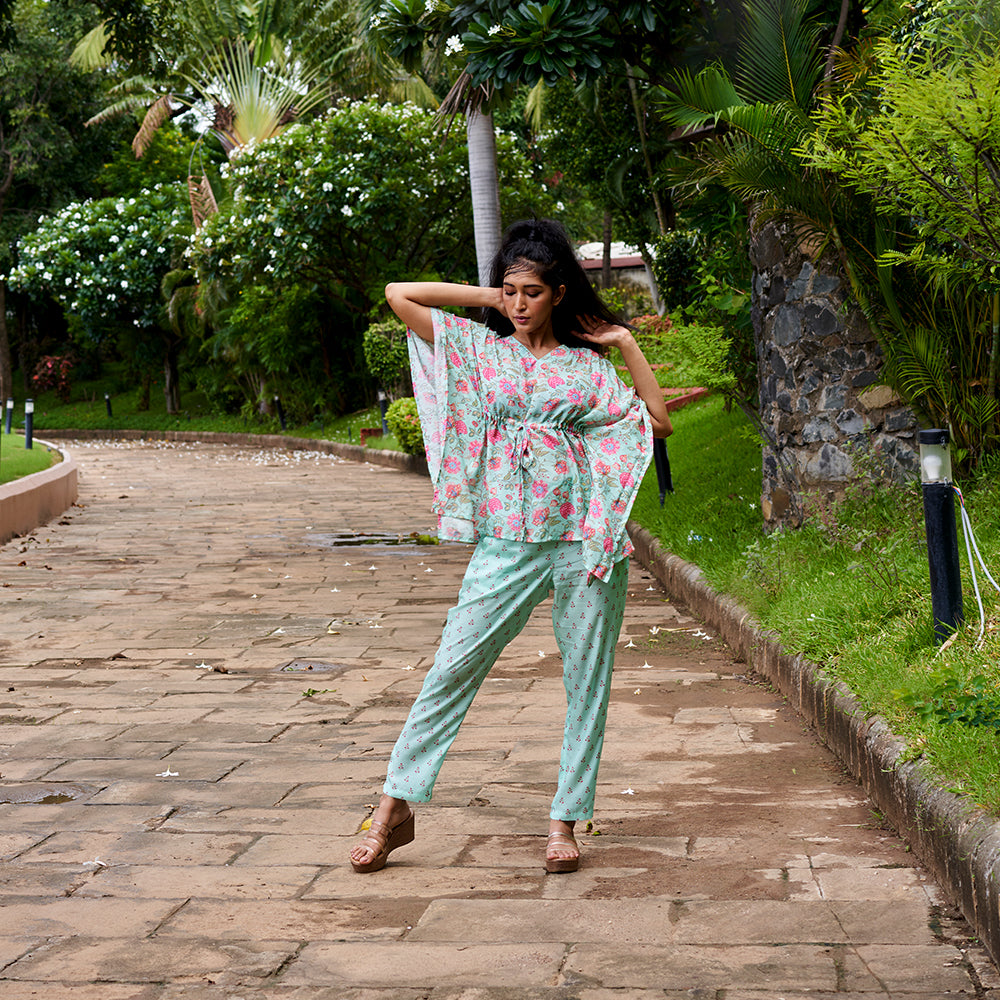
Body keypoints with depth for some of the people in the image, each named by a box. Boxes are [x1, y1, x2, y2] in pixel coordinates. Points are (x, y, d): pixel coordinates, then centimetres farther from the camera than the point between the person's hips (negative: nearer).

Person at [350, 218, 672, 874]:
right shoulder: (479, 348, 9)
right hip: (507, 542, 0)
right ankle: (396, 808, 2)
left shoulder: (587, 364, 9)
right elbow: (398, 294, 7)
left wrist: (628, 345, 4)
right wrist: (485, 298, 8)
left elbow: (659, 423, 6)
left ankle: (565, 822, 12)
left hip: (585, 539, 0)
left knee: (587, 683, 2)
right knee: (452, 669, -5)